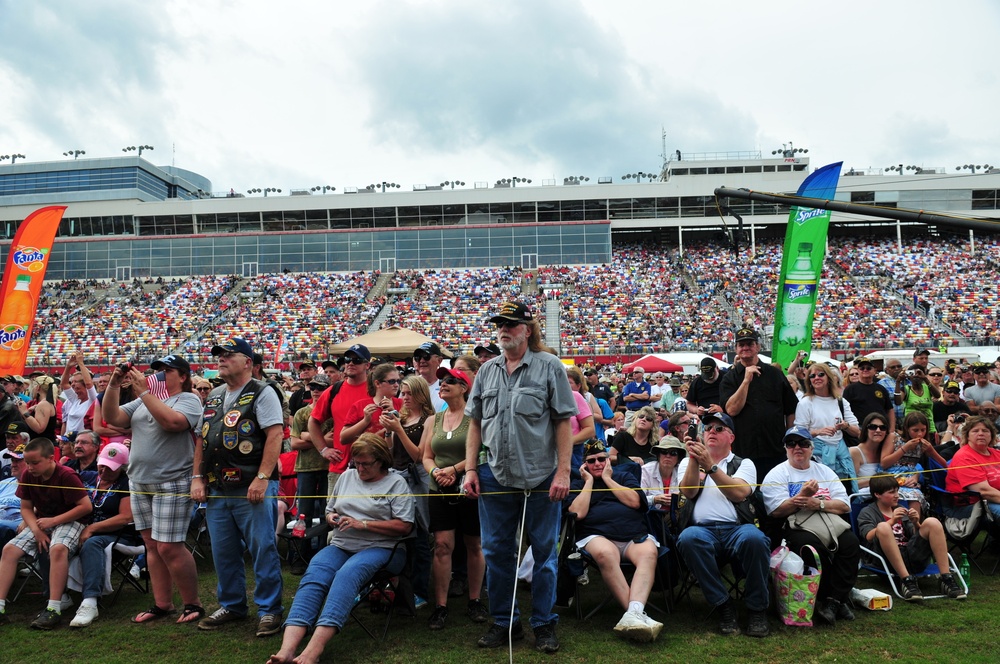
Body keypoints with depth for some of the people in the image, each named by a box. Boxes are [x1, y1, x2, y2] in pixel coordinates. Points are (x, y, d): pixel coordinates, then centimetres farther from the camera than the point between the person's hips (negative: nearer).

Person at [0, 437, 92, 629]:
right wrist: (36, 530, -12)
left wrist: (54, 520, -20)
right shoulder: (27, 476, -1)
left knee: (58, 548, -35)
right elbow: (26, 508, 6)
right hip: (41, 522, 7)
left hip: (69, 520, -7)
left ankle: (54, 609, -34)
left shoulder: (66, 476, -19)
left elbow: (86, 506, -20)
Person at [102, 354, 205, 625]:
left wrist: (145, 390, -22)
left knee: (169, 547, -8)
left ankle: (193, 604, 5)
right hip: (140, 482, 7)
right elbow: (112, 418, 7)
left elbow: (171, 421, -26)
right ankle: (162, 604, 19)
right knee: (152, 545, 10)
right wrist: (113, 386, -4)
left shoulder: (188, 400, -6)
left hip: (173, 484, -7)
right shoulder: (144, 399, 15)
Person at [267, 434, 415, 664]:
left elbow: (405, 527, -7)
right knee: (312, 576, -26)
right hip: (340, 546, 5)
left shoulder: (396, 483, 1)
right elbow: (329, 512, 27)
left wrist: (362, 524, -13)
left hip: (380, 548, -5)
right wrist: (332, 519, 1)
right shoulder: (346, 476, 17)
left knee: (347, 575, -35)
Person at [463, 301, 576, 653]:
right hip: (495, 476, 4)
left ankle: (544, 624, 22)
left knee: (544, 552, 7)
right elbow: (475, 423, 12)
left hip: (541, 477, -4)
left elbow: (563, 422, -5)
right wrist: (471, 469, 5)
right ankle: (504, 622, 26)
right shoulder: (487, 371, 10)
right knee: (496, 551, 11)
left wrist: (563, 472, -11)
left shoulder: (549, 366, -2)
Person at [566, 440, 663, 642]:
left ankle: (633, 614, -50)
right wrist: (589, 481, 8)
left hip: (634, 536, 2)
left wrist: (607, 478, 8)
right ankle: (636, 612, -40)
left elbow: (634, 501, 5)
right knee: (605, 553, -40)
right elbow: (578, 513, 3)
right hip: (597, 536, -1)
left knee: (649, 552, -35)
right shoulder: (578, 484, 22)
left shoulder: (625, 476, 25)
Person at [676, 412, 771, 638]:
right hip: (703, 528, 1)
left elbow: (738, 493, -5)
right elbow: (688, 492, 2)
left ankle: (757, 608, -15)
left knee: (755, 538, -36)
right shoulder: (689, 463, 22)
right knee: (688, 538, -35)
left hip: (737, 527, 0)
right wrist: (693, 460, -10)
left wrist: (710, 466, -12)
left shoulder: (744, 464, 17)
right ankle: (723, 606, -20)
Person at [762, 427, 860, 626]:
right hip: (794, 527, -4)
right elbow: (776, 511, -6)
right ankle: (823, 599, -15)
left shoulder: (825, 472, 19)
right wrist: (802, 495, -18)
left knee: (850, 542, -26)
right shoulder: (777, 474, 7)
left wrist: (818, 503, -11)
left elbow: (845, 506, 7)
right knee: (813, 545, -35)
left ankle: (836, 599, -16)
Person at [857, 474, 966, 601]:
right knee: (883, 527, -32)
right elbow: (869, 537, -7)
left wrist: (916, 523, 1)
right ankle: (907, 580, -36)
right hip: (890, 560, -4)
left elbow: (917, 535, 21)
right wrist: (892, 521, -17)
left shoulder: (900, 509, 28)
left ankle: (946, 579, -20)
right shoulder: (867, 512, 13)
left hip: (913, 555, 5)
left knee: (932, 523, -13)